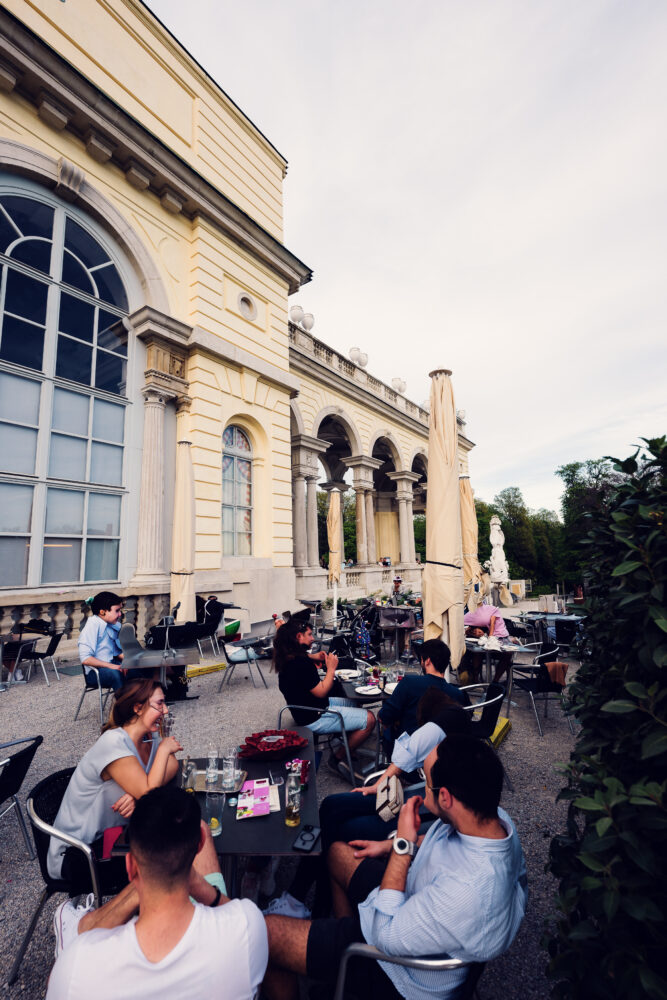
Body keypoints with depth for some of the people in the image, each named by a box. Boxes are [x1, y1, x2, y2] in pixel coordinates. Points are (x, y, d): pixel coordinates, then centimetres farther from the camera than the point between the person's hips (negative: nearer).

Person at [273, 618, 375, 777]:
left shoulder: (288, 657, 1)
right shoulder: (301, 664, -29)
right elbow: (321, 692, -24)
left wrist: (313, 657, 8)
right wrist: (331, 669, -14)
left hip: (307, 709, 11)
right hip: (314, 719, -10)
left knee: (355, 703, 21)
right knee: (369, 719, -11)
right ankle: (338, 759, 2)